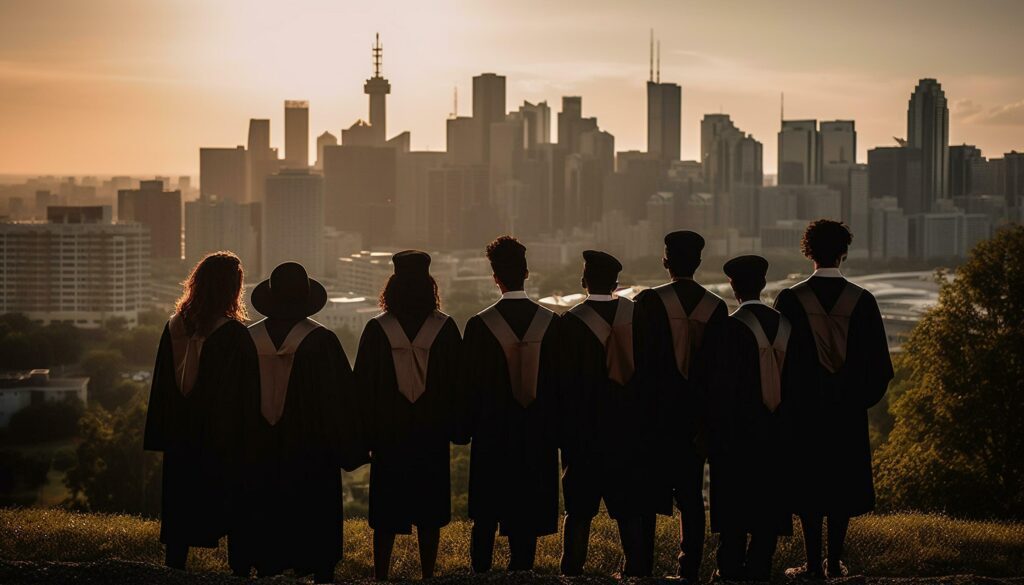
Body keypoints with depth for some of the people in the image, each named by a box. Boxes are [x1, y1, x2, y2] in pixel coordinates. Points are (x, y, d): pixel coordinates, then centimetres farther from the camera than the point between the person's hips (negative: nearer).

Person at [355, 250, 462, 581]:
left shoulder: (376, 330, -7)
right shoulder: (445, 328, -6)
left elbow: (362, 386, -3)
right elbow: (458, 382, 1)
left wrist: (367, 432, 5)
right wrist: (453, 426, 11)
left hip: (388, 437, 0)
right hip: (432, 438, 1)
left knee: (386, 517, 7)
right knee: (428, 515, 10)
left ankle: (381, 576, 8)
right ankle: (428, 575, 12)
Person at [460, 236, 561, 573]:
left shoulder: (480, 325, -12)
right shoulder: (549, 322, -6)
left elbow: (470, 383, -5)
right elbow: (557, 380, 1)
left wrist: (466, 428, 7)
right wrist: (554, 427, 11)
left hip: (492, 434, -1)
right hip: (537, 434, 1)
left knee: (486, 516, 11)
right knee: (527, 515, 8)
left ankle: (481, 569, 14)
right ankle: (521, 570, 10)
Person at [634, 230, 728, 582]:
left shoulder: (649, 301, -9)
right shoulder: (716, 307, 0)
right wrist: (708, 419, 7)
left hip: (655, 412, -3)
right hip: (696, 416, 3)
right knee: (691, 497, 8)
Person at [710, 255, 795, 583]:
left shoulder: (730, 327, -15)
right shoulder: (783, 325, 1)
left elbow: (721, 385, -14)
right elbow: (791, 379, 8)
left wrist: (715, 429, -6)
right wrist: (783, 419, 16)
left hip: (737, 430, -5)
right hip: (774, 432, 5)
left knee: (733, 502, 3)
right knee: (768, 502, 10)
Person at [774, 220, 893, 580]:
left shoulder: (789, 300, -8)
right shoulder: (863, 301, -4)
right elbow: (878, 360, 1)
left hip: (804, 409, -1)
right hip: (849, 412, 1)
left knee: (809, 484, 4)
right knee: (843, 483, 11)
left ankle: (813, 565, 3)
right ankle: (834, 563, 14)